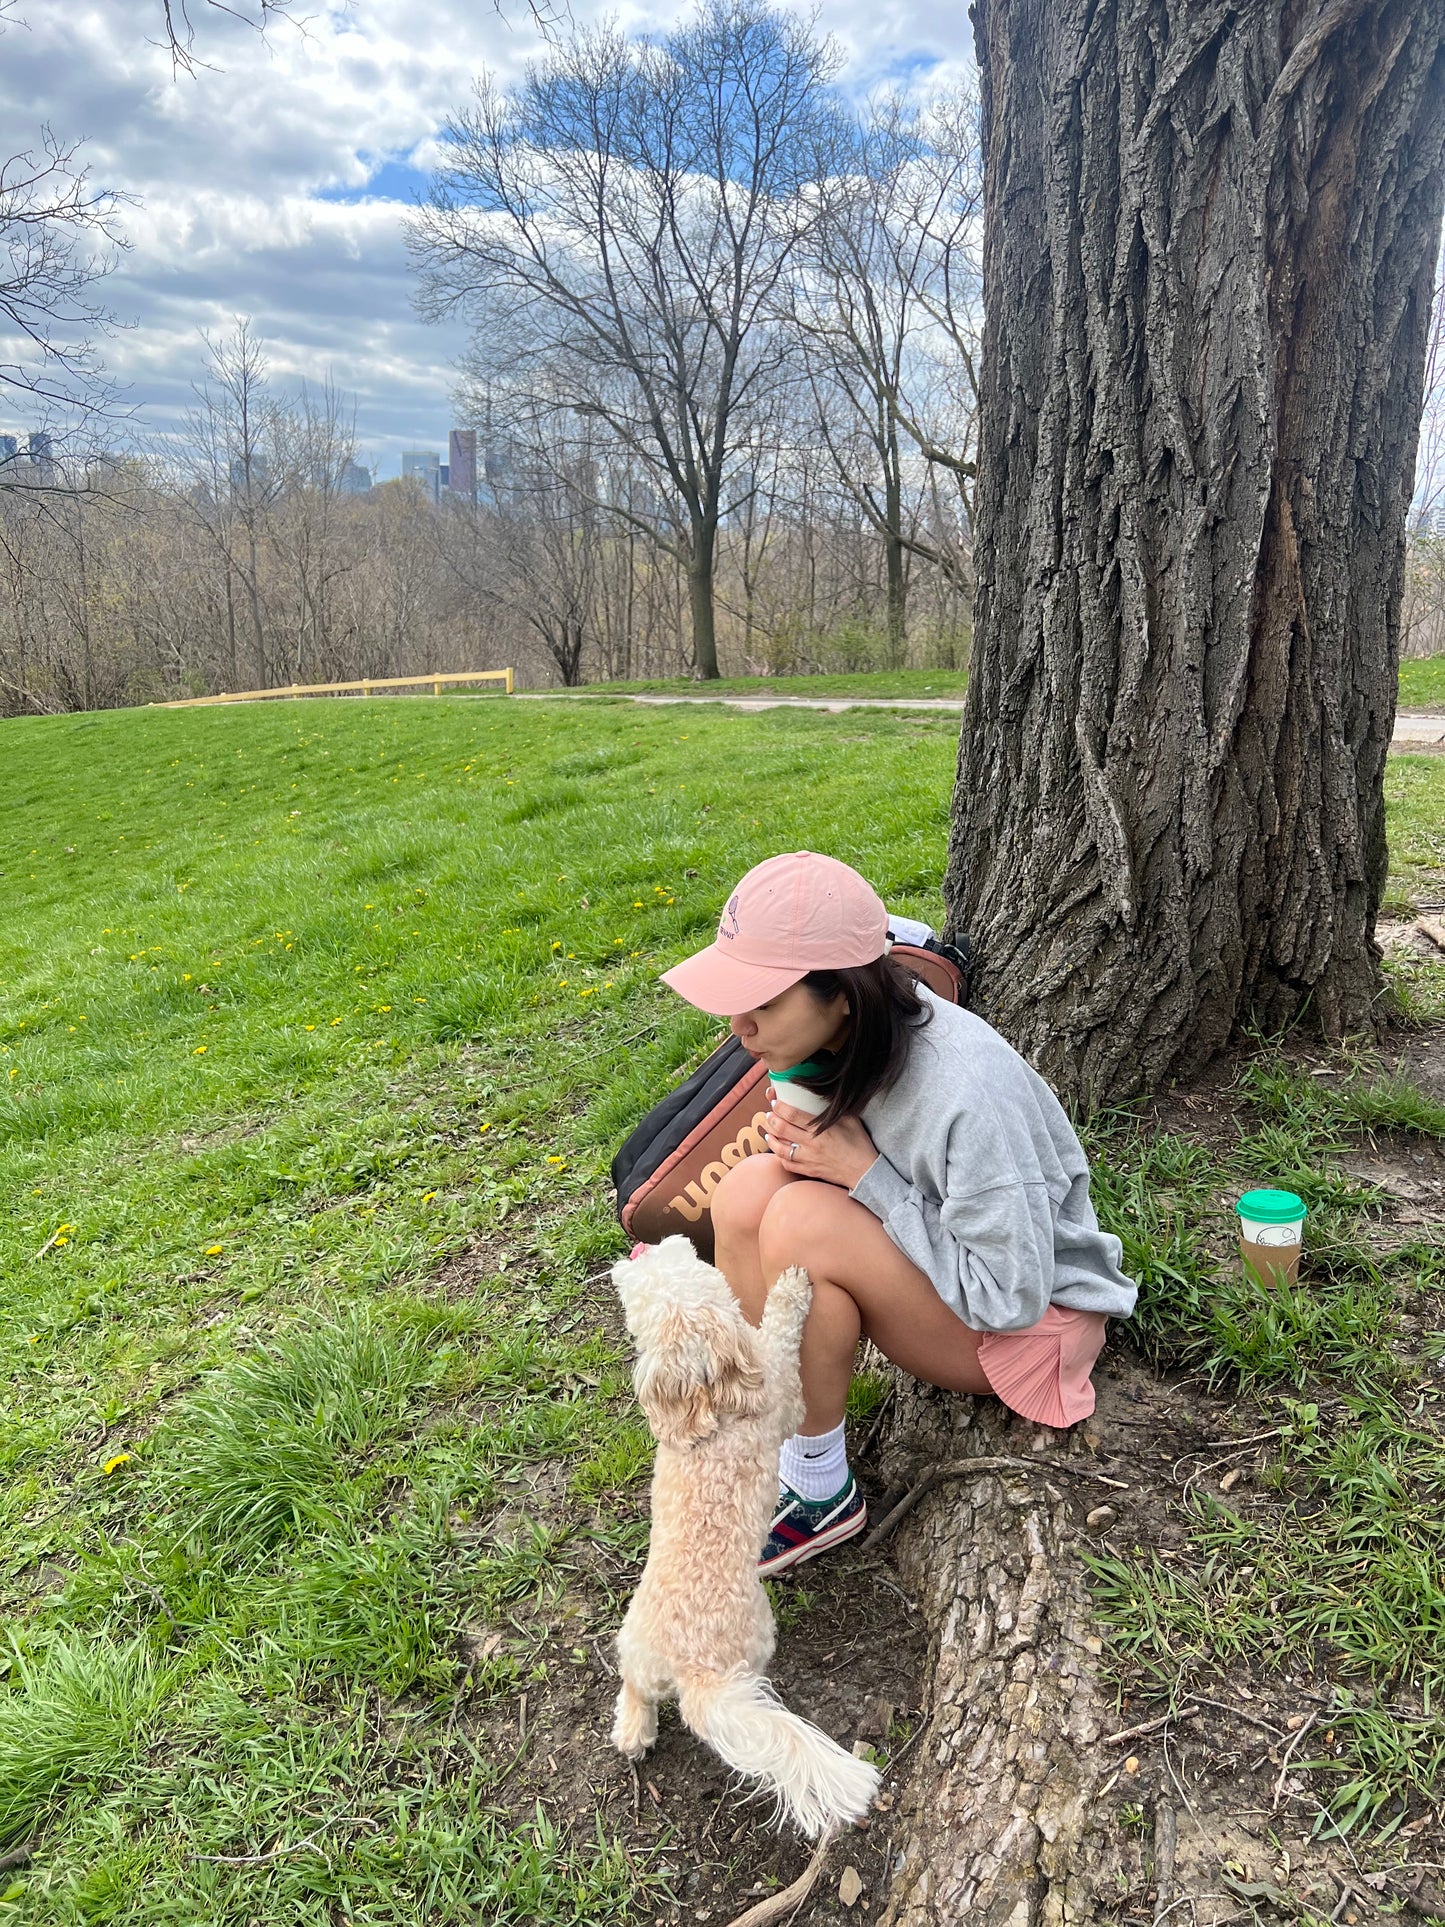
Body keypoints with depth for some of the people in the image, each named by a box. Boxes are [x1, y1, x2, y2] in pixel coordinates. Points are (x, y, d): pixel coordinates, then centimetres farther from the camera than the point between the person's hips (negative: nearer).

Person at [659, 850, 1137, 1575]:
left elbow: (1011, 1296, -26)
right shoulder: (853, 1034, -11)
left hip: (1030, 1318, -7)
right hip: (935, 1268, 7)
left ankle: (819, 1490, -10)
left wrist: (865, 1174, -27)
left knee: (804, 1220, -29)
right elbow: (842, 1158, 9)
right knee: (748, 1187, -16)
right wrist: (802, 1134, -13)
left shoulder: (965, 1093, -33)